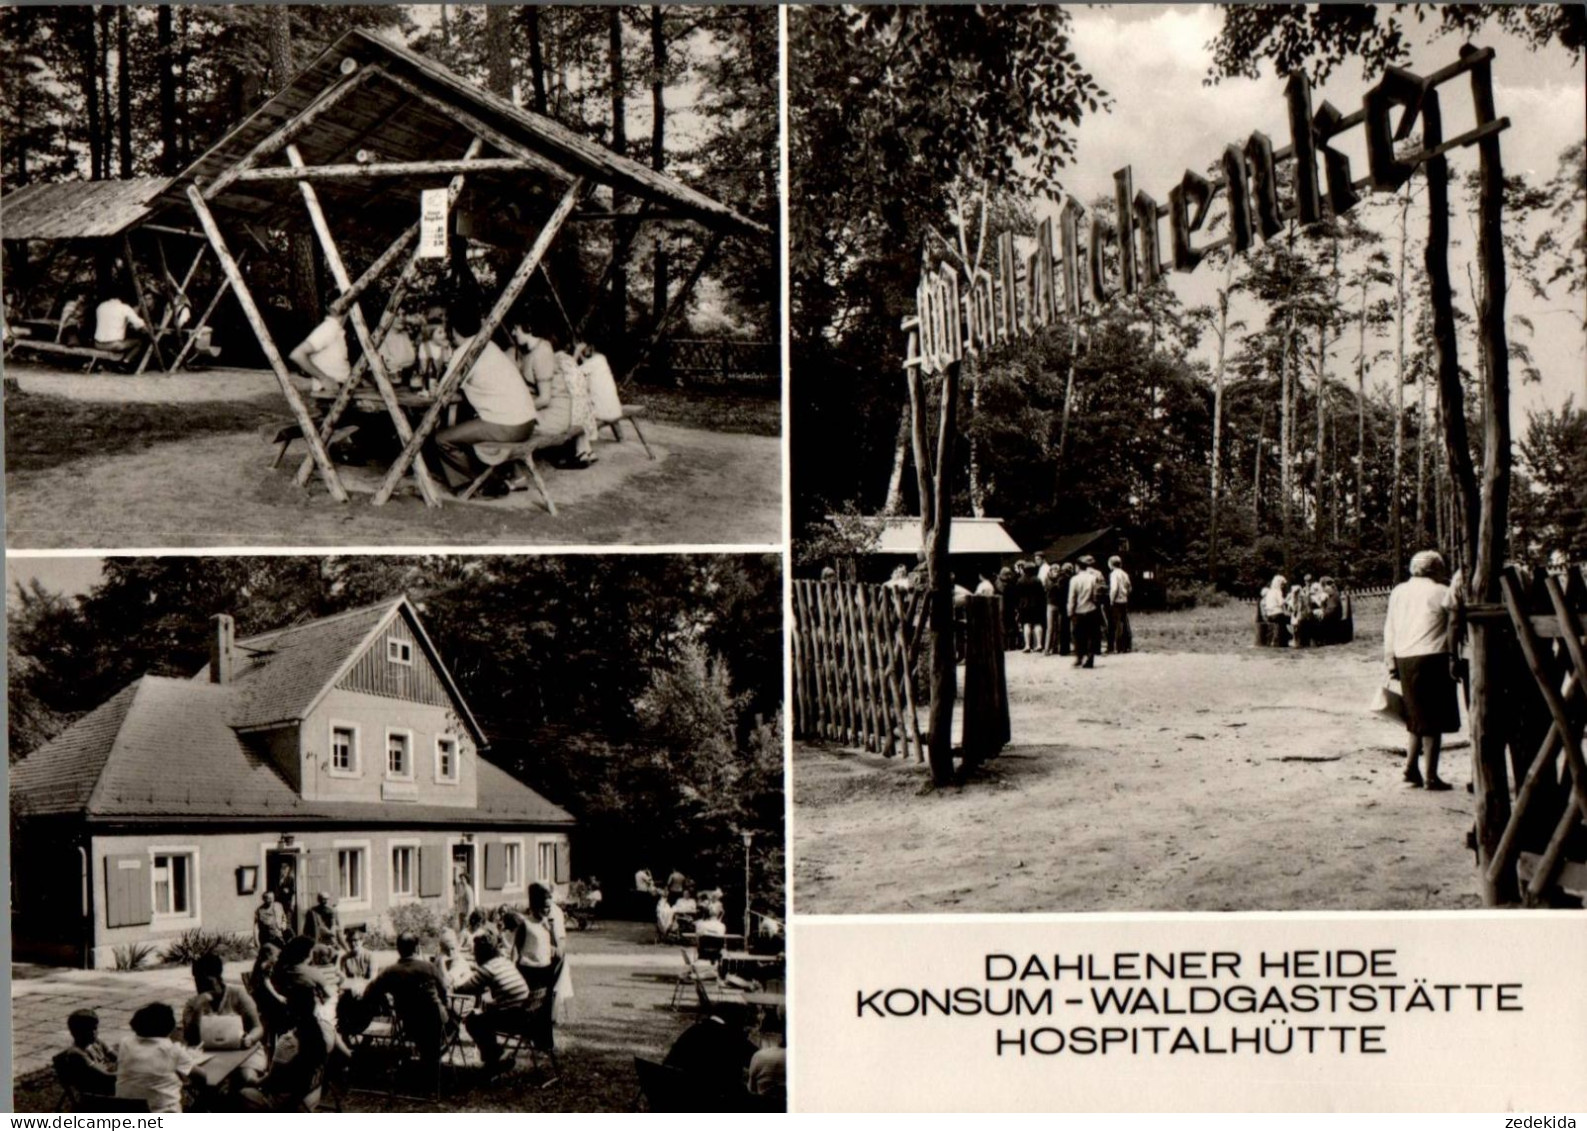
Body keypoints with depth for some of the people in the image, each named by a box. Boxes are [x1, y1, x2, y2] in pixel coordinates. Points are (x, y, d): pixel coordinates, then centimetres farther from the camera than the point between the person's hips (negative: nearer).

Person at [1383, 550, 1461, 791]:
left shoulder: (1398, 591, 12)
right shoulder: (1443, 593, -3)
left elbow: (1389, 629, 13)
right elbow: (1453, 630, -7)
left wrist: (1390, 660, 17)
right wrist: (1454, 660, -3)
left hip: (1404, 660, 5)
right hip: (1432, 658, -5)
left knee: (1416, 717, 19)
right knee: (1433, 721, 0)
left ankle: (1411, 768, 13)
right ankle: (1430, 775, 0)